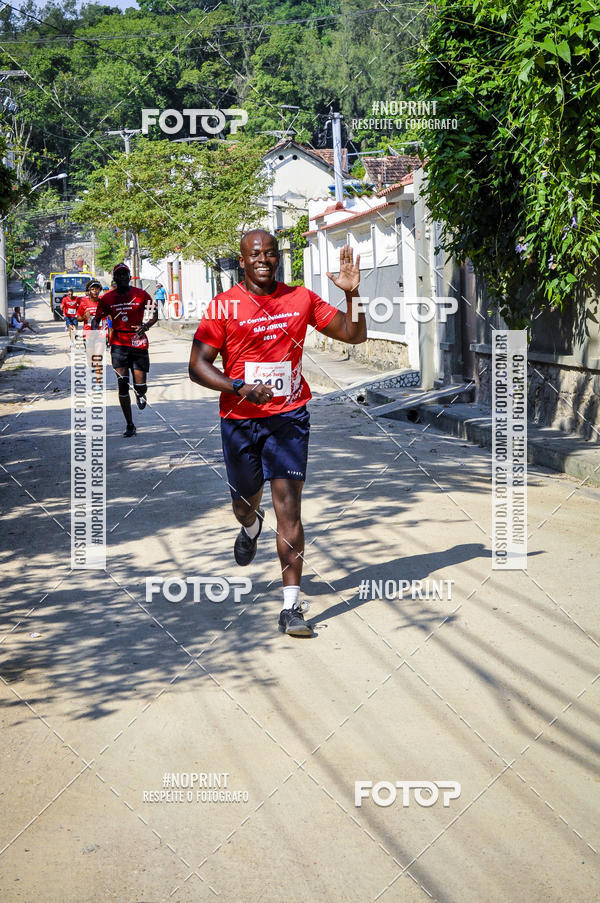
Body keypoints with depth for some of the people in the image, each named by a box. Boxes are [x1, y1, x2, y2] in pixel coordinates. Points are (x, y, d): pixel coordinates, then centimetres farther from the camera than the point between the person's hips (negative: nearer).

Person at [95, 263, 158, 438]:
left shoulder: (141, 295, 0)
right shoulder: (107, 298, 4)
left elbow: (154, 314, 6)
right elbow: (97, 320, 11)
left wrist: (145, 326, -14)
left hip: (138, 343, 0)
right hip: (118, 344, 1)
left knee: (140, 387, -3)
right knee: (122, 384, -7)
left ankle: (140, 394, 38)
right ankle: (129, 425, 1)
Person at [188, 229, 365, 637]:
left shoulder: (301, 298, 3)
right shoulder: (224, 305, -5)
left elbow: (354, 335, 8)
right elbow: (198, 365, -8)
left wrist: (352, 293, -9)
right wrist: (240, 388, -22)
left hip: (288, 416, 0)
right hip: (239, 419, 0)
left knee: (288, 504, -11)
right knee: (245, 501, 17)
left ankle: (292, 606, -10)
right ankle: (252, 526, 58)